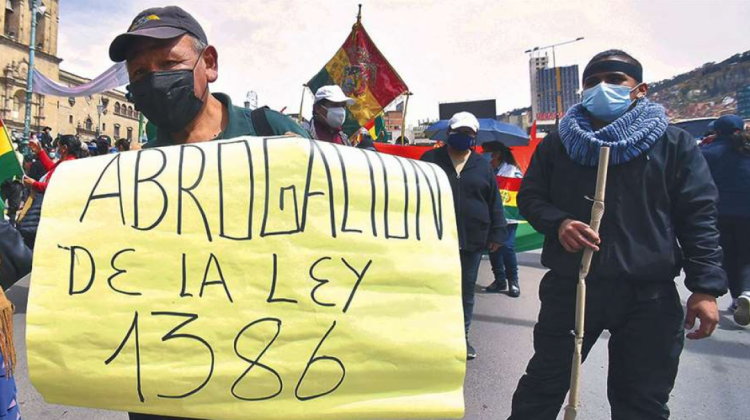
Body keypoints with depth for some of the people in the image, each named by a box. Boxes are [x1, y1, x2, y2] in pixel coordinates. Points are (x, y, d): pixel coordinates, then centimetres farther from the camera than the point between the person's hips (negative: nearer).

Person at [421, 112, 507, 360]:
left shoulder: (482, 166, 10)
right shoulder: (431, 160, 4)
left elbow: (494, 202, 11)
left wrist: (496, 234, 4)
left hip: (472, 240, 2)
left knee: (466, 291, 10)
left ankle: (462, 337, 23)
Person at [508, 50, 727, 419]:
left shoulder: (674, 144, 3)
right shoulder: (558, 144, 8)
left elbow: (698, 216, 0)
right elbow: (529, 197, 10)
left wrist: (705, 287, -9)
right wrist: (558, 222, -12)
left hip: (649, 296, 0)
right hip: (568, 287, 1)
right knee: (543, 386, 11)